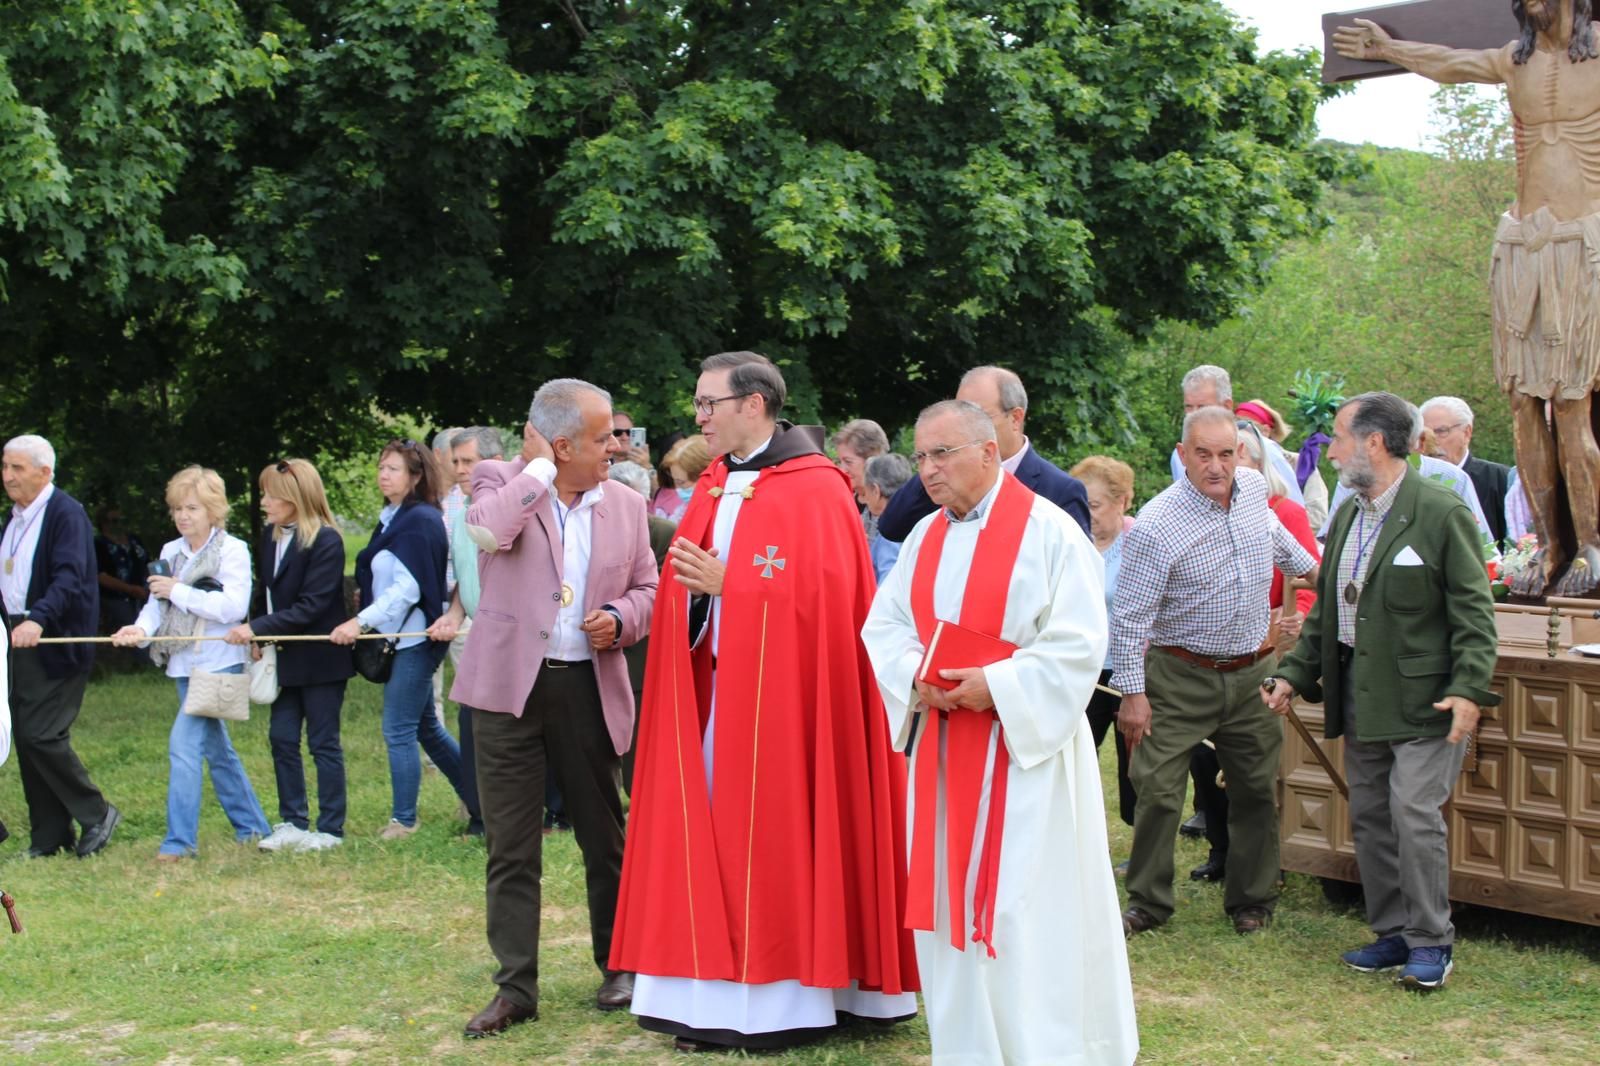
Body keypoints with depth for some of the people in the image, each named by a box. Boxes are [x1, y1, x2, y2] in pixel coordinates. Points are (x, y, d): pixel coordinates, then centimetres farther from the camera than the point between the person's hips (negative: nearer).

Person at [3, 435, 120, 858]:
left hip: (56, 644, -8)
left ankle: (97, 814, 5)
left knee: (42, 735, -12)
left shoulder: (67, 513, -12)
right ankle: (49, 837, 14)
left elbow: (69, 577, -25)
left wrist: (38, 619, -38)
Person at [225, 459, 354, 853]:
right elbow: (265, 594, 13)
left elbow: (310, 607, -21)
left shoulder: (326, 541, -17)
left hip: (321, 658, -7)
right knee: (282, 737, 8)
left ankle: (331, 829, 11)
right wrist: (256, 639, -1)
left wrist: (257, 628, -23)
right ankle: (292, 822, 18)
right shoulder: (270, 537, 6)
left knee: (323, 742, 2)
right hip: (285, 658, 7)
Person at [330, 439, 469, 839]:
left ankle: (404, 819, 6)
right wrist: (362, 618, 9)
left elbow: (408, 588, -21)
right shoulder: (392, 518, 13)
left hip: (415, 640, -10)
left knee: (398, 731, -4)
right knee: (425, 728, 16)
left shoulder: (420, 520, -15)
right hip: (402, 640, 10)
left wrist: (361, 621, -24)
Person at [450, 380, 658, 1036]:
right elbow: (488, 528, -24)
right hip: (510, 686, -2)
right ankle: (516, 987, 9)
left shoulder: (626, 505, 8)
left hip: (589, 687, 3)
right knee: (510, 846, 1)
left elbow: (648, 588, 13)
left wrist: (619, 619, -7)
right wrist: (538, 467, -14)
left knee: (604, 837, 11)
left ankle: (618, 966, 28)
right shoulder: (502, 481, -2)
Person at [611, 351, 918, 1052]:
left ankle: (787, 996, 6)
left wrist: (726, 583, -18)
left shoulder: (815, 490, -10)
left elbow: (820, 594, -17)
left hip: (780, 690, -7)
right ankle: (720, 991, 13)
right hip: (712, 688, 7)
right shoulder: (713, 490, 14)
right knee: (712, 828, 6)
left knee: (776, 826, -3)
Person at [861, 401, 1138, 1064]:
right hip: (941, 744, 6)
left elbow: (1079, 645, -14)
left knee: (1023, 906, -5)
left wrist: (996, 685, -20)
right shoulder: (925, 536, 11)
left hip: (1023, 742, -6)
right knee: (946, 898, 9)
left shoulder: (1047, 531, -9)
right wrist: (916, 677, -10)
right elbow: (884, 625, 9)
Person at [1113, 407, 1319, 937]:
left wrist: (1311, 567, 36)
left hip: (1251, 674, 5)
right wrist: (1132, 692, -15)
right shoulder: (1157, 526, -19)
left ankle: (1252, 901, 24)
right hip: (1181, 679, -5)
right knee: (1158, 791, -5)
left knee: (1256, 790, 11)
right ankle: (1147, 904, 9)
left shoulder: (1253, 487, 0)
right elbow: (1129, 617, -15)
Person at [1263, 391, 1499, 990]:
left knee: (1415, 814, -11)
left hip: (1423, 700, -8)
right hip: (1360, 700, 8)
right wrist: (1295, 675, 13)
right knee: (1369, 820, 10)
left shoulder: (1441, 514, -11)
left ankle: (1431, 941, 2)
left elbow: (1473, 612, -12)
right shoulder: (1347, 517, 13)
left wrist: (1469, 689, -21)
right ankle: (1393, 934, 22)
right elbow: (1324, 610, 19)